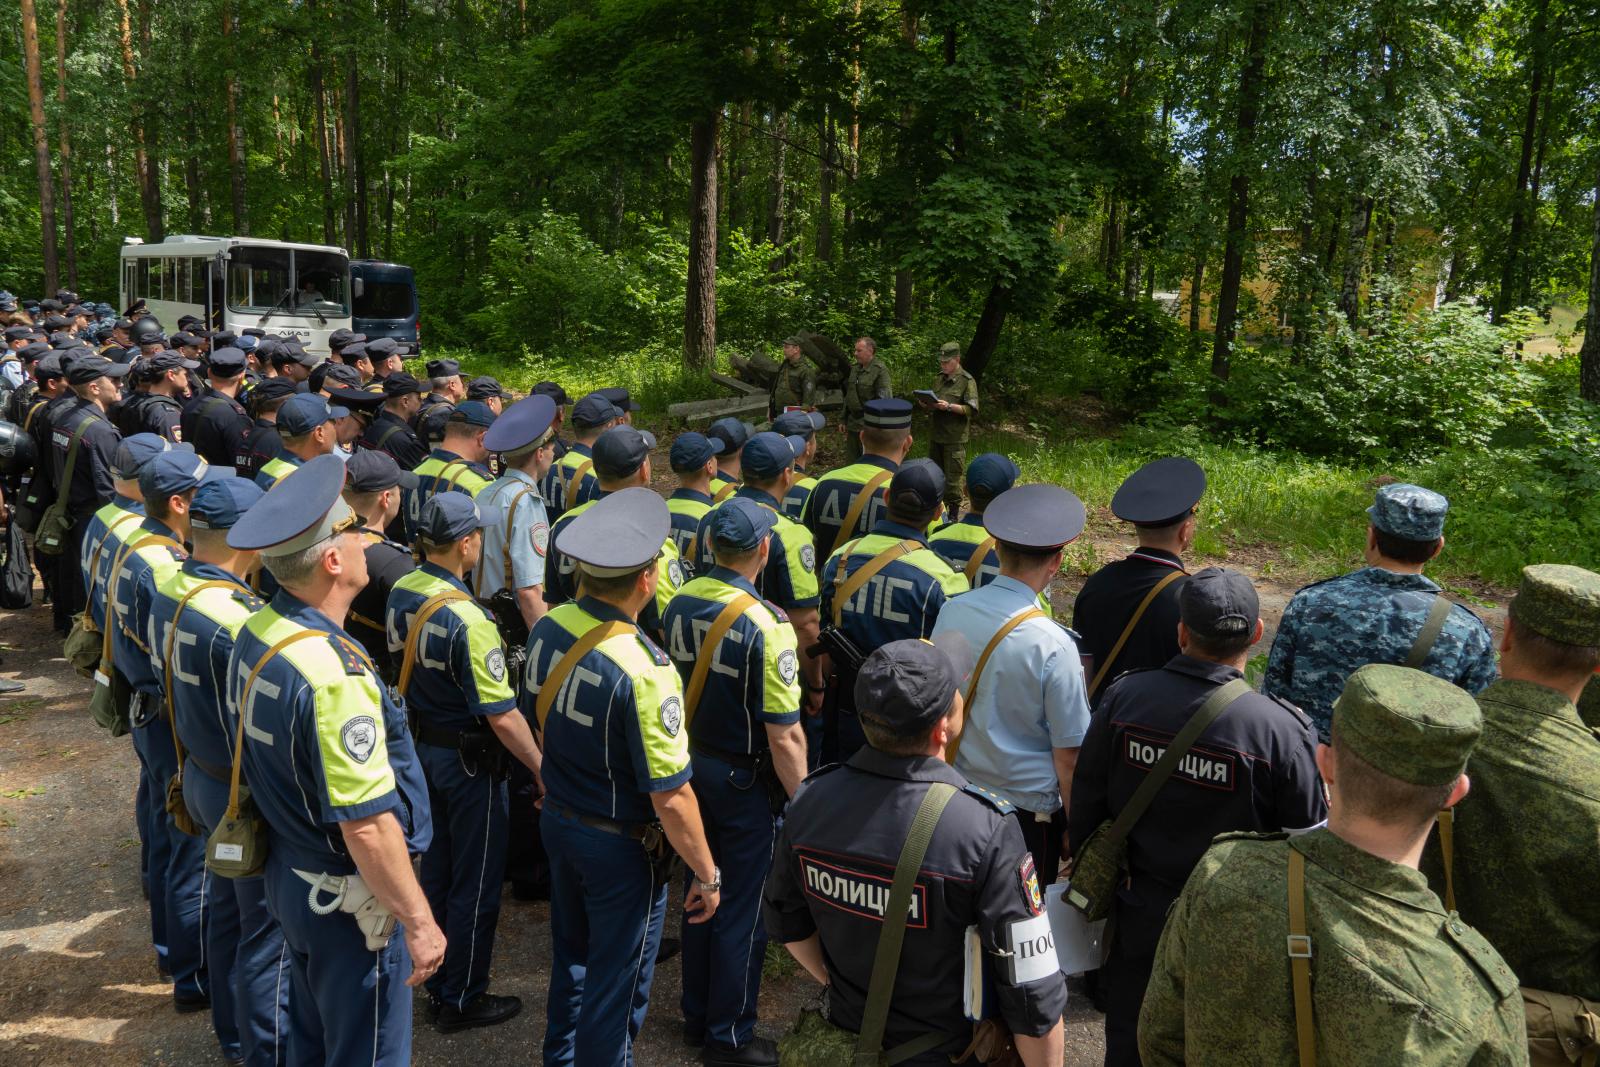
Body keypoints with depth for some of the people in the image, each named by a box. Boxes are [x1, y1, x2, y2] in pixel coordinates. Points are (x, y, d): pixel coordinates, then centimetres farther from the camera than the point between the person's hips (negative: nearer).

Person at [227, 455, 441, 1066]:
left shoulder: (256, 632, -3)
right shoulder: (332, 674, -32)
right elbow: (367, 825, -29)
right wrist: (418, 921, -19)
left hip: (286, 873, 8)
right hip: (348, 901, -8)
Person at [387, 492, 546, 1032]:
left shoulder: (401, 592, -5)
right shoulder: (468, 620, -30)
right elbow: (502, 717, -28)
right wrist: (544, 769, -18)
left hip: (421, 743, 8)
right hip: (469, 759, -8)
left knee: (437, 867, 23)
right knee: (476, 883, 9)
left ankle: (438, 982, 39)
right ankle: (461, 1001, 24)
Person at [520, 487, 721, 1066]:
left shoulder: (547, 628, -10)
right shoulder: (643, 672, -32)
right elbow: (670, 799, -27)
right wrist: (706, 875, -13)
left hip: (557, 819, 8)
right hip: (622, 847, -8)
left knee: (570, 955, 29)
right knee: (616, 981, 15)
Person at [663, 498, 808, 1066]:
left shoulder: (679, 603, -5)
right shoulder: (767, 625, -25)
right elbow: (784, 737, -22)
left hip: (692, 764, 7)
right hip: (747, 782, -6)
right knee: (744, 909, 10)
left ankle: (697, 1016, 39)